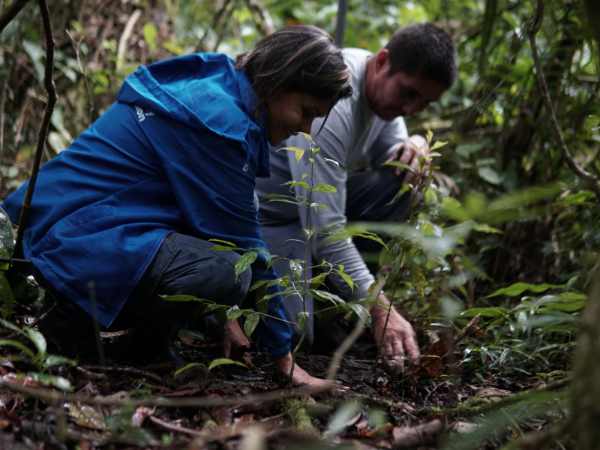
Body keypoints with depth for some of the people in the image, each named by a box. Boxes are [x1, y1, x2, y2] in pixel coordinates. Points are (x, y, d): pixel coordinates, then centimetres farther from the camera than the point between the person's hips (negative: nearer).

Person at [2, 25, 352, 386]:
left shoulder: (212, 90, 10)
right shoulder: (219, 120, -19)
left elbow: (224, 222, 17)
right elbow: (242, 241, -15)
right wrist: (284, 356, -7)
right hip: (78, 248, -10)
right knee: (228, 271, -29)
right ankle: (82, 326, -9)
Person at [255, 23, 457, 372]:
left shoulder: (386, 86, -5)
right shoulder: (330, 106, -32)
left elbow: (388, 156, 10)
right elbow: (325, 229, -34)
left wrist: (414, 147, -16)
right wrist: (381, 310, -37)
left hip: (317, 198, 9)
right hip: (264, 209, -9)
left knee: (406, 183, -9)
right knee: (291, 331, -23)